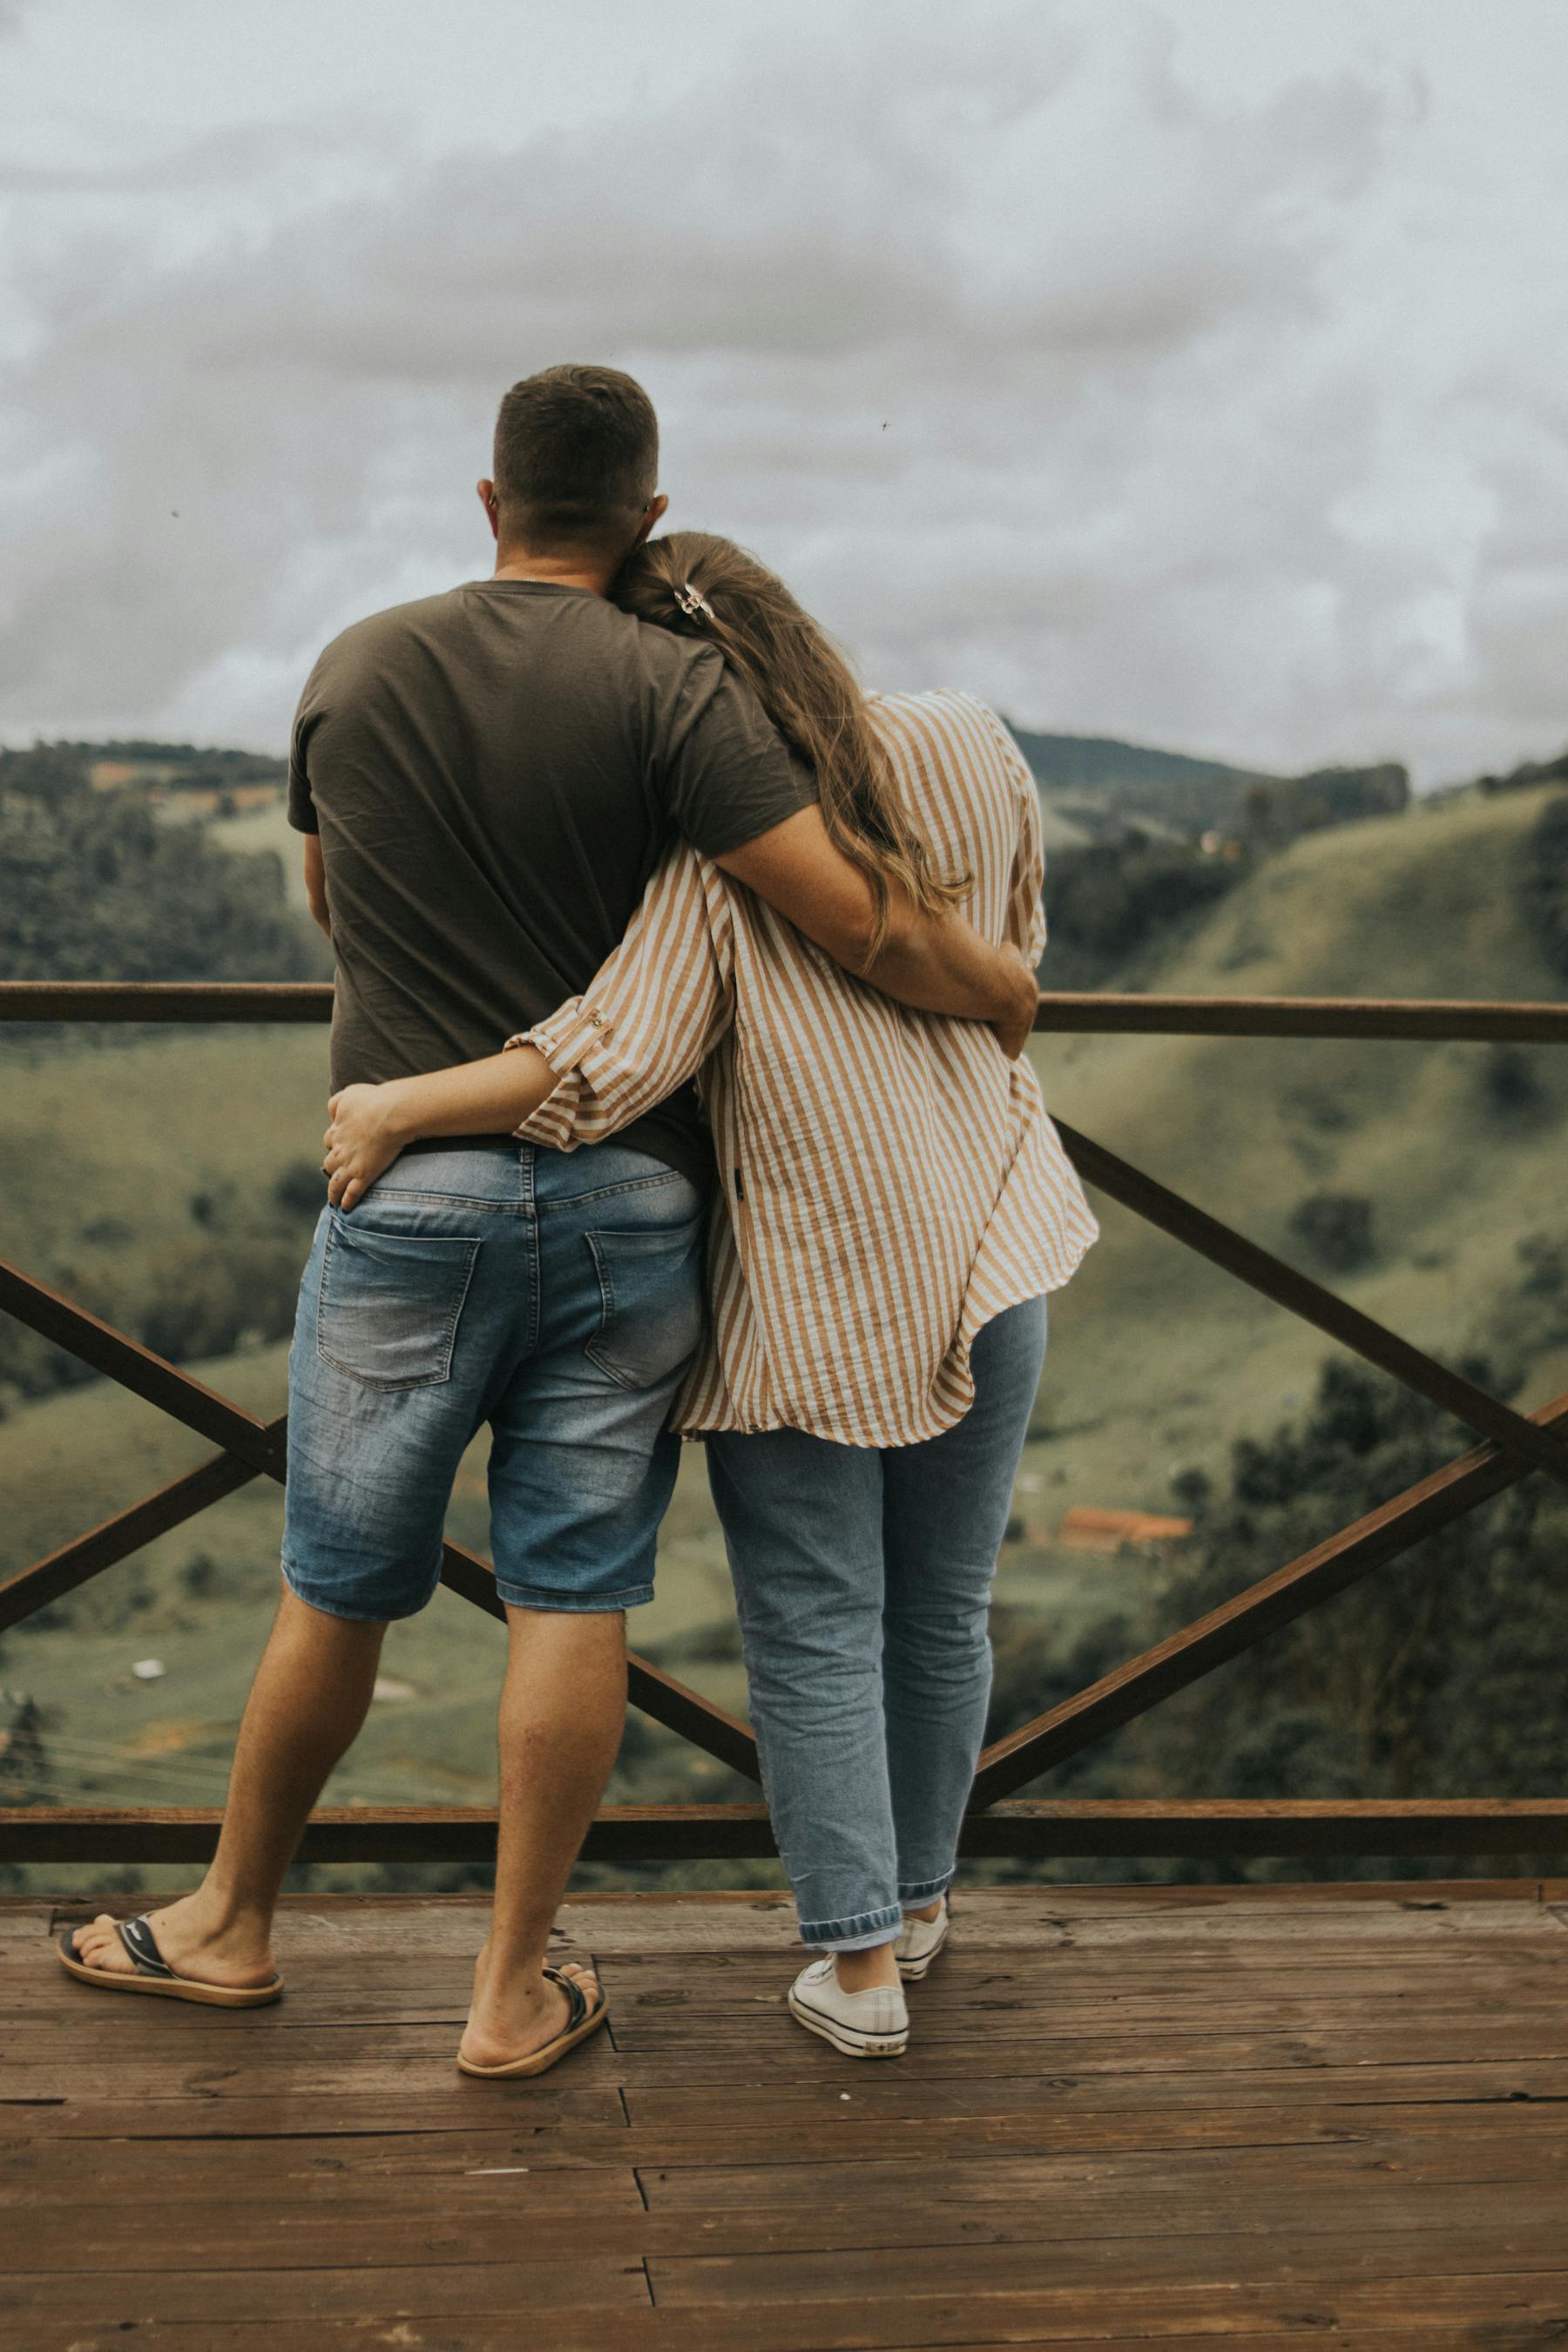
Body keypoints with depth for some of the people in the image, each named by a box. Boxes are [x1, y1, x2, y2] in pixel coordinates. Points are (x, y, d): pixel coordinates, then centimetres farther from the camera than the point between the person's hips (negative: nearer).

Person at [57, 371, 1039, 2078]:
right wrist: (1002, 991, 5)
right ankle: (513, 1993, 15)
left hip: (411, 1196, 2)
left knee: (339, 1590, 14)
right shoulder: (669, 689, -7)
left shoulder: (352, 671, 5)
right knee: (573, 1598, 6)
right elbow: (859, 922, -14)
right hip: (628, 1201, -1)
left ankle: (232, 1921, 32)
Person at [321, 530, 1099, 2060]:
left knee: (814, 1630, 7)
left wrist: (395, 1110, -15)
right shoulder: (965, 751, 0)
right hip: (984, 1258, 5)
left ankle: (856, 1959, 10)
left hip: (806, 1293, -5)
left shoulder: (714, 854, -15)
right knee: (943, 1611, 17)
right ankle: (915, 1899, 34)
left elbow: (611, 1062, -23)